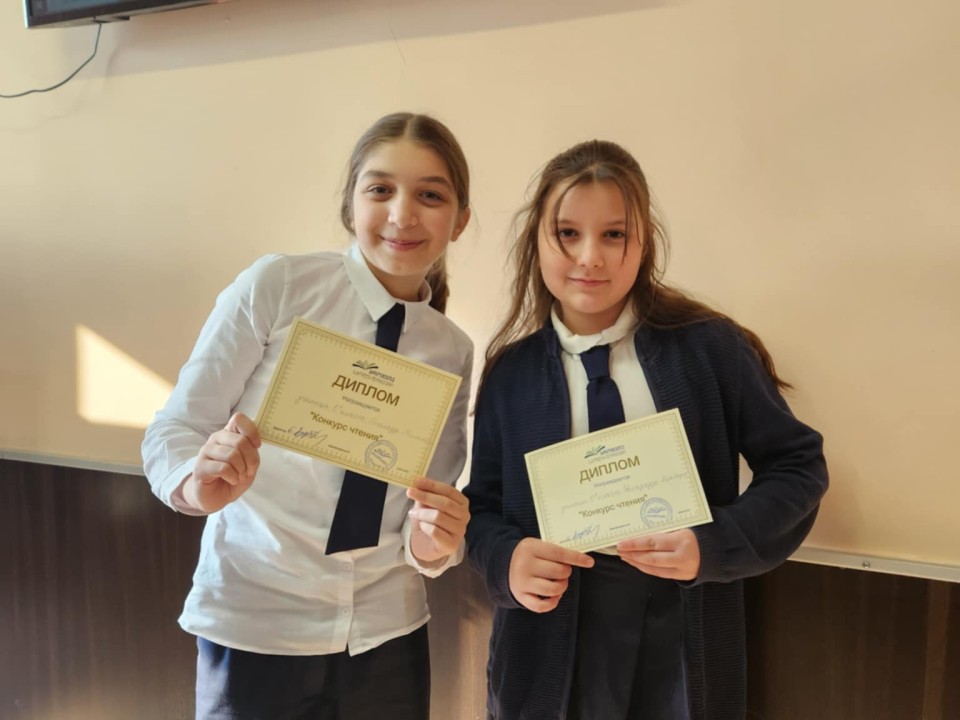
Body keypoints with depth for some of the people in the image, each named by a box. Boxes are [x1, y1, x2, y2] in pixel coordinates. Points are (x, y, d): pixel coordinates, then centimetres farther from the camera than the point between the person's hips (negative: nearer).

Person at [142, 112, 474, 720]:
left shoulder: (453, 352, 0)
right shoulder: (276, 287, -11)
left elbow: (433, 511, 2)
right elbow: (172, 432, -8)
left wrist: (434, 542, -19)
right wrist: (200, 483, -28)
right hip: (254, 629, -3)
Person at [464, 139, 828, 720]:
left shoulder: (709, 347, -7)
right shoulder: (511, 372, -2)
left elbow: (798, 465, -3)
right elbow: (484, 504, 4)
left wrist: (714, 545, -18)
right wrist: (507, 558, -17)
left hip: (681, 641, -1)